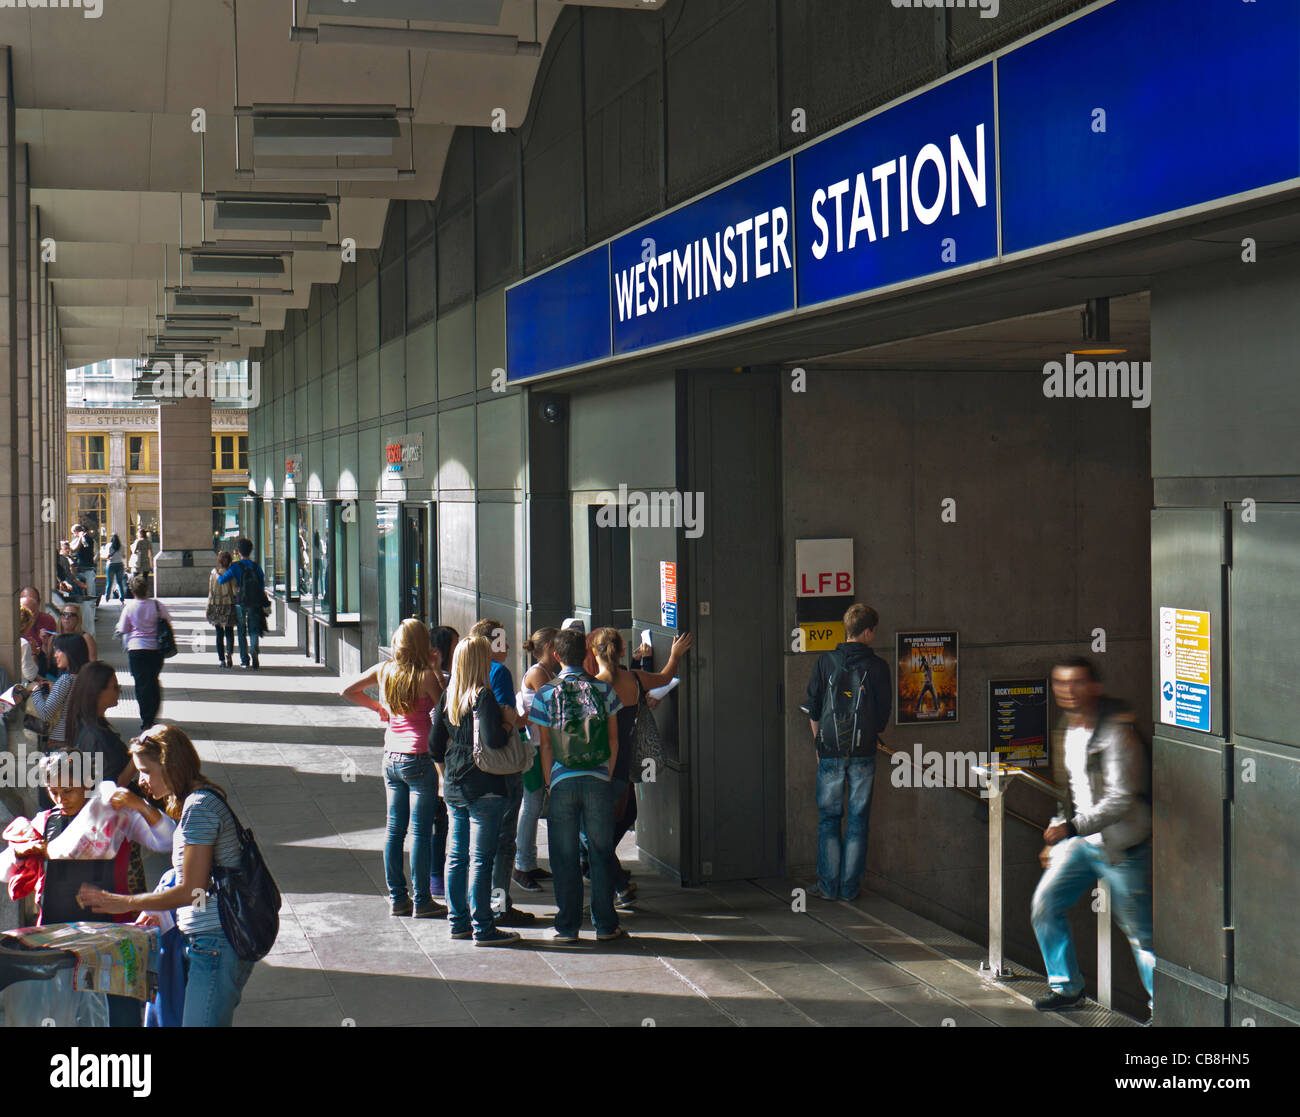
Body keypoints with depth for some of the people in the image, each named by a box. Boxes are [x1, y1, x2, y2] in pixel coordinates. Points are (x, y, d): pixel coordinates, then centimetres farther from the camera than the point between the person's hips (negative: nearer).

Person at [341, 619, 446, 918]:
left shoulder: (384, 671, 3)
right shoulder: (426, 676, -13)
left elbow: (347, 690, 14)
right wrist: (435, 670, 1)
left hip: (391, 757, 6)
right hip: (419, 759, -6)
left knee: (394, 829, 12)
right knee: (420, 831, 0)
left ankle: (397, 897, 17)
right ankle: (421, 901, 4)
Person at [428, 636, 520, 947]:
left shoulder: (447, 696, 6)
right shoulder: (484, 696, -15)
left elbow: (436, 745, 10)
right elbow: (493, 741, -27)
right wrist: (509, 728, -7)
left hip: (453, 787, 7)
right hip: (483, 788, -7)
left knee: (456, 856, 14)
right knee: (481, 858, -2)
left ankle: (458, 921, 22)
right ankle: (483, 929, 2)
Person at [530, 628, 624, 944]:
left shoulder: (546, 693, -1)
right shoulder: (603, 689, 3)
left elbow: (546, 745, 0)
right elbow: (613, 740, 4)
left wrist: (550, 783, 8)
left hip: (562, 782, -1)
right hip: (597, 780, 1)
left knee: (564, 857, 6)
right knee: (601, 853, 8)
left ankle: (567, 926, 9)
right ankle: (605, 924, 11)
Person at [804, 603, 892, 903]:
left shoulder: (826, 662, 0)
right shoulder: (877, 666, -3)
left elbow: (813, 709, 4)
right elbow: (884, 711, 3)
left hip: (830, 753, 1)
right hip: (863, 754, 0)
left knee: (829, 818, 8)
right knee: (858, 819, 7)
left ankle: (828, 886, 7)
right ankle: (850, 886, 8)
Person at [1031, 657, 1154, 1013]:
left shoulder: (1115, 732, -19)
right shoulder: (1064, 731, 8)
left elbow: (1121, 799, -25)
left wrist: (1072, 827, -33)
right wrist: (1056, 837, 20)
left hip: (1120, 844, -8)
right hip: (1079, 839, 8)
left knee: (1140, 930, -4)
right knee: (1045, 903, 3)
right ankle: (1067, 986, 19)